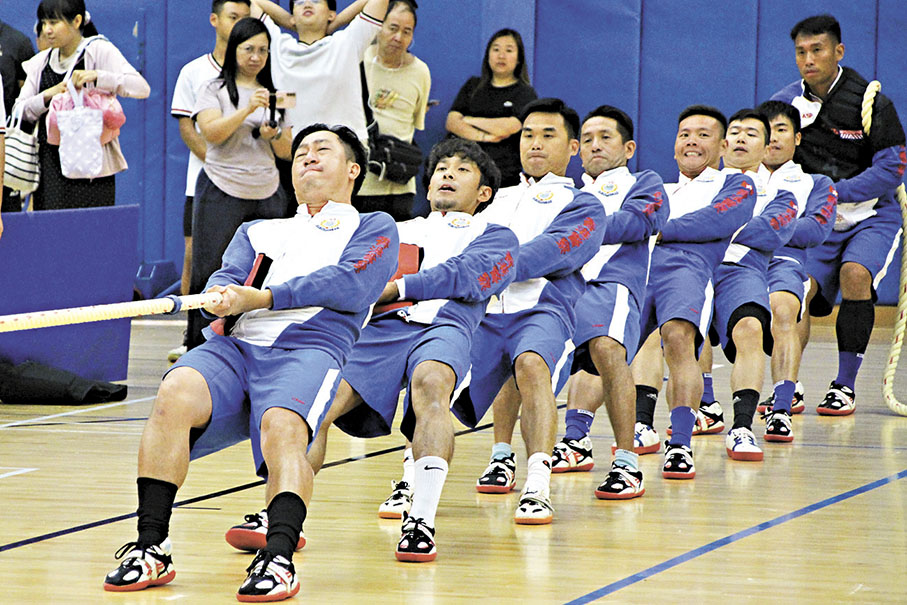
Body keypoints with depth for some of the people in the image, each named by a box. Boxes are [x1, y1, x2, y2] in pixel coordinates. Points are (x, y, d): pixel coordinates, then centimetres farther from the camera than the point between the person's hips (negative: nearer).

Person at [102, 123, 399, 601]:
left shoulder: (374, 228, 24)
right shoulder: (257, 232, 37)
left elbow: (350, 286, 3)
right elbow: (225, 279, 18)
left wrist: (261, 298, -6)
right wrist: (224, 301, -9)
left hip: (307, 349, -3)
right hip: (233, 346, 3)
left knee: (282, 428, -37)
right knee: (174, 396, -30)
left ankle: (278, 558, -51)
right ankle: (151, 547, -32)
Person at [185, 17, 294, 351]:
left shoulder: (273, 94, 16)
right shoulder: (214, 89, 4)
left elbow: (287, 151, 15)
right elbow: (212, 132, -11)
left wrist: (274, 135, -7)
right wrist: (248, 110, -22)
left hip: (266, 194, 3)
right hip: (221, 191, -3)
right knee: (209, 271, -6)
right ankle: (197, 344, -1)